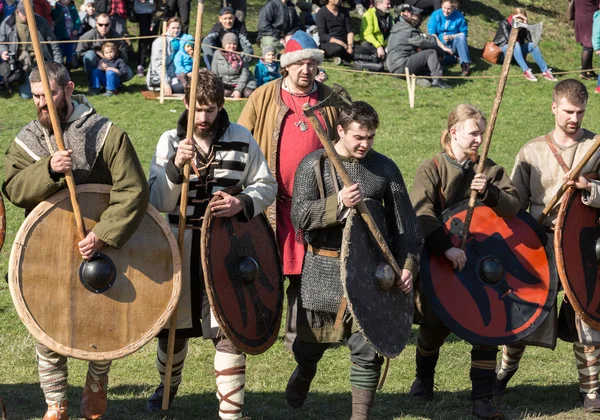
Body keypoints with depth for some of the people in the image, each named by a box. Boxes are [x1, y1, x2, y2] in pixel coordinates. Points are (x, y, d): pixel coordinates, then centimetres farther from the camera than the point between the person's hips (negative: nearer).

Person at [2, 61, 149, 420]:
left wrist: (103, 236, -28)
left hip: (97, 248, -2)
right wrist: (48, 169, -32)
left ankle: (97, 387, 37)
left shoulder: (106, 135, -11)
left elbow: (134, 192, -19)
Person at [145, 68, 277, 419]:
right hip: (180, 246, 2)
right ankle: (168, 385, 44)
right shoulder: (170, 141, -1)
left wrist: (242, 204, -16)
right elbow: (158, 202, -7)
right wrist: (175, 166, -25)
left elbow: (267, 187, 4)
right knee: (174, 326, 16)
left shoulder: (241, 139, -2)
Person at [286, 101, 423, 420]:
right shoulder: (314, 165, -4)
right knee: (311, 343, 14)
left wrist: (408, 263, -5)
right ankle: (303, 373, 48)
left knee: (367, 348, -2)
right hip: (323, 271, -1)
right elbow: (299, 216, -12)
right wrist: (338, 203, -26)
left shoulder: (384, 168, 2)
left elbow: (404, 220, 5)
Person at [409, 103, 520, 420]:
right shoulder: (431, 168, -7)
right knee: (436, 326, 9)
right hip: (439, 263, -2)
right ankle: (423, 379, 37)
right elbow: (421, 213, -21)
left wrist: (489, 192, -25)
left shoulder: (490, 169, 4)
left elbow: (513, 206, -5)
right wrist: (447, 247, -32)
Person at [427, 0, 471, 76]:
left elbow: (464, 33, -1)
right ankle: (454, 58, -14)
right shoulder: (435, 15, -5)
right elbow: (432, 33, -11)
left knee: (461, 37, -32)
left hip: (453, 45, 0)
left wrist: (451, 37, -20)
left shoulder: (459, 17, -5)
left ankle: (465, 63, -34)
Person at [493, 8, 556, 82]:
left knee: (533, 45, -15)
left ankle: (545, 71, -22)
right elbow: (509, 38, -26)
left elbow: (530, 39, -7)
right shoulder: (505, 23, -10)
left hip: (515, 52, 6)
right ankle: (526, 71, -45)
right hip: (501, 50, -6)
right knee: (516, 44, -35)